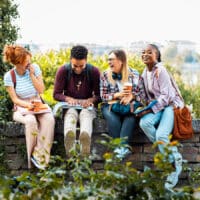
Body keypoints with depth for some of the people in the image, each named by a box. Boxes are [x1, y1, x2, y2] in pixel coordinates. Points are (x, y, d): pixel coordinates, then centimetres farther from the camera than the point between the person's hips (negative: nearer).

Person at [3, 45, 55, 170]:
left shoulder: (35, 68, -4)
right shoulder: (9, 76, -10)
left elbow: (41, 90, -4)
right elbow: (15, 99, -8)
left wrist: (32, 74, -14)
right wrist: (27, 105, -26)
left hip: (38, 104, 3)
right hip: (21, 107, -2)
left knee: (49, 119, -31)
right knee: (31, 121, -37)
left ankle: (39, 155, -25)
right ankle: (30, 156, -19)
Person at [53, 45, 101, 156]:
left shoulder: (94, 72, -2)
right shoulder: (63, 71, -3)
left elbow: (99, 95, 1)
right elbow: (56, 94, 1)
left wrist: (91, 100, -23)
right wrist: (68, 99, -21)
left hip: (87, 106, 0)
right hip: (69, 106, 0)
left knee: (86, 114, -38)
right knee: (71, 114, -38)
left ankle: (85, 156, -64)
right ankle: (71, 156, -65)